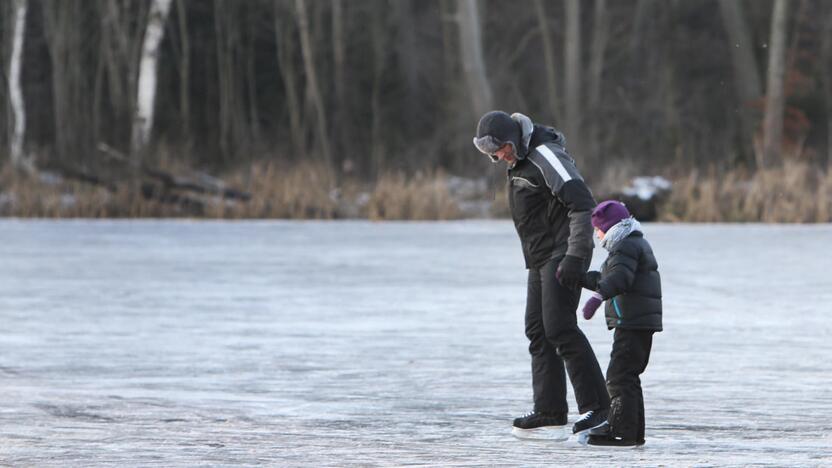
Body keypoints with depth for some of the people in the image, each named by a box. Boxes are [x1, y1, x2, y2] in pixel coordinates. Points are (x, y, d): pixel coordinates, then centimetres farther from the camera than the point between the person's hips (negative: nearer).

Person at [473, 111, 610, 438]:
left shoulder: (546, 156, -17)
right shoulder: (520, 160, 14)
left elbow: (582, 204, -22)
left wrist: (575, 255, -26)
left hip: (562, 255, -10)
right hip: (541, 258, 10)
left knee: (559, 328, -15)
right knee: (538, 331, 7)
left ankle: (596, 407, -14)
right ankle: (550, 414, 8)